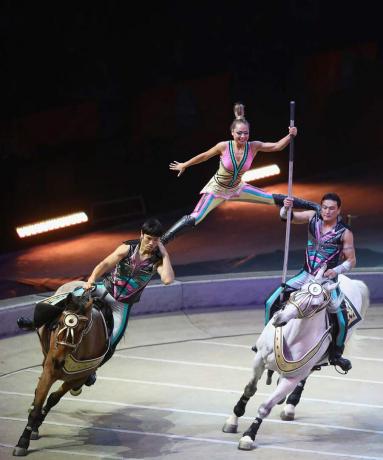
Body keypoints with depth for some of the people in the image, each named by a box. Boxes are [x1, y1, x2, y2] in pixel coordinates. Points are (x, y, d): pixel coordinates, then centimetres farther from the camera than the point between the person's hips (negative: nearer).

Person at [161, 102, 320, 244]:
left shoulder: (253, 147, -18)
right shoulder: (224, 146, -25)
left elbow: (277, 146, -20)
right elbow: (204, 156, -10)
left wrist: (290, 135, -38)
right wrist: (184, 165, 2)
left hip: (237, 188, 3)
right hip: (217, 189, -3)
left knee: (274, 199, 3)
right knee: (195, 218, -17)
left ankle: (313, 206, 14)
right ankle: (161, 241, -12)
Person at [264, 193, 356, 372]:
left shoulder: (345, 233, -9)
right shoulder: (313, 217, -1)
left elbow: (351, 260, -3)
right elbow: (287, 217, -2)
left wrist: (336, 271, -20)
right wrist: (286, 208, -24)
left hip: (328, 279, -3)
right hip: (306, 275, 3)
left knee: (341, 319, -17)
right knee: (271, 303, -4)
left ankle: (336, 353, 9)